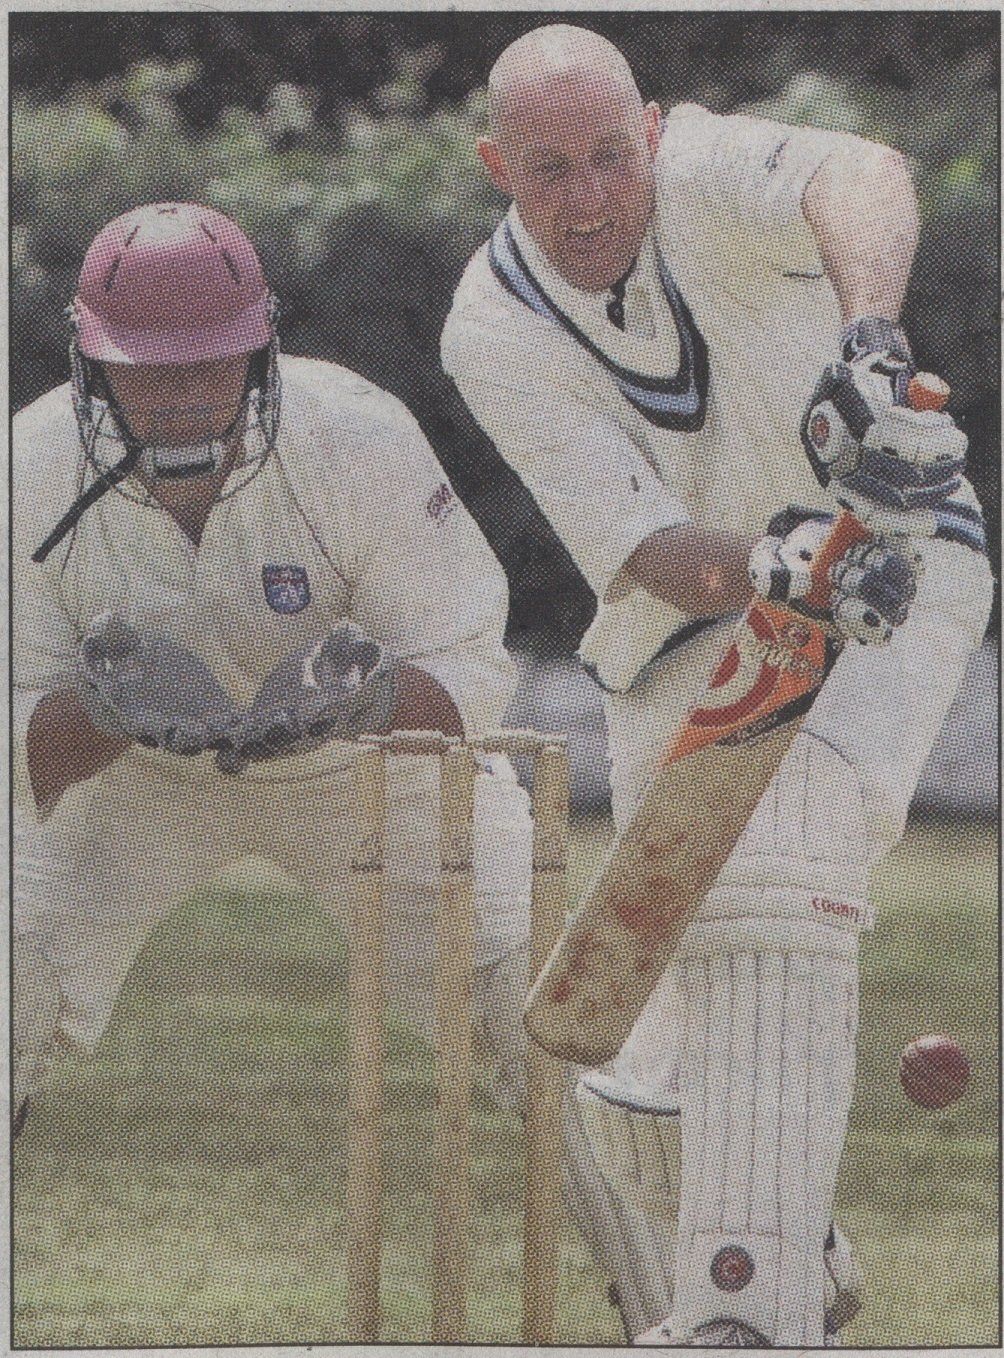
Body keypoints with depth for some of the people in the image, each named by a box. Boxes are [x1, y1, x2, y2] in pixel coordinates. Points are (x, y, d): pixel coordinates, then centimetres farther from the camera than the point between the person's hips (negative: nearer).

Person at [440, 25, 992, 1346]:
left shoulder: (705, 173, -23)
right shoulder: (493, 333, -16)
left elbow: (864, 177, -48)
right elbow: (645, 552, -25)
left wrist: (865, 341, -68)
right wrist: (766, 568, -48)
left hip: (893, 567, -3)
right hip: (691, 631, 3)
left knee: (775, 856, -31)